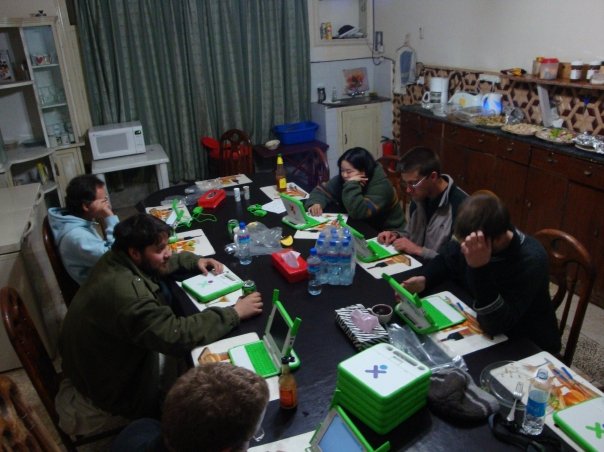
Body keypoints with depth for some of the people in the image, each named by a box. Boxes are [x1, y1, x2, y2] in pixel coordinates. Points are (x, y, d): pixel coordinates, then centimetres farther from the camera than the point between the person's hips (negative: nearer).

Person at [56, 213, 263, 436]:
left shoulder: (118, 259, -9)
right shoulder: (126, 293, -38)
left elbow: (162, 263, 10)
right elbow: (177, 337, -38)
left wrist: (195, 261, -5)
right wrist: (234, 313, -31)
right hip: (108, 385, -8)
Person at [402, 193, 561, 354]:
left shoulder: (530, 260, -31)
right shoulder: (467, 243, -14)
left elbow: (494, 326, -36)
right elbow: (444, 260, 8)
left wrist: (480, 268, -45)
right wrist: (423, 280, -12)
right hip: (483, 332, 6)